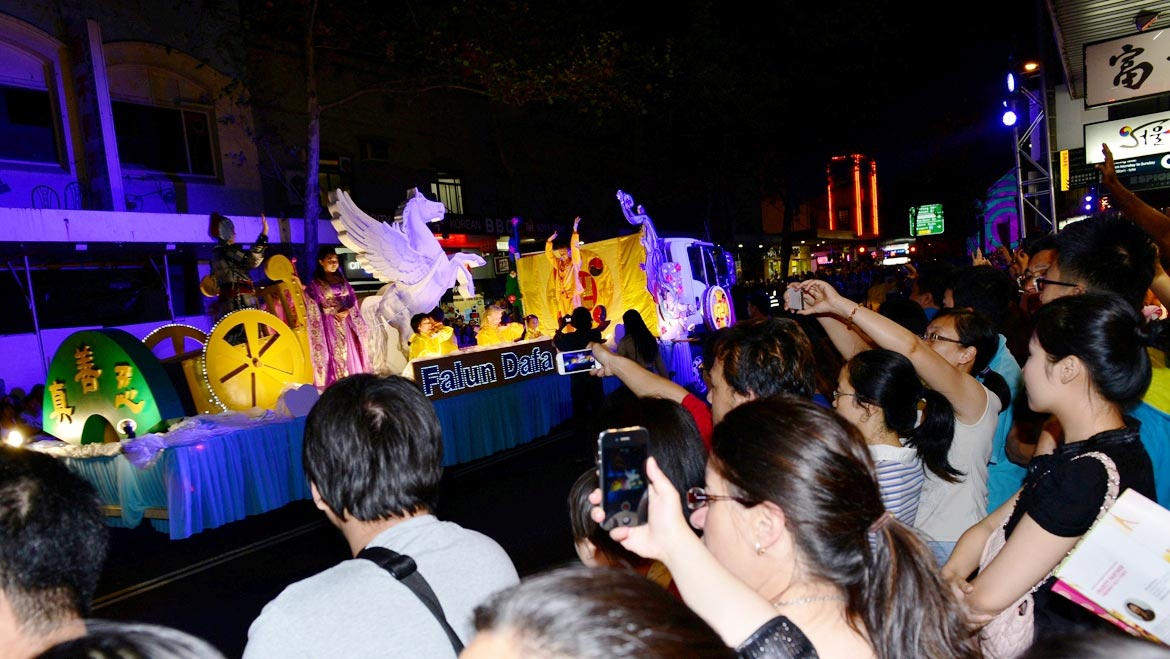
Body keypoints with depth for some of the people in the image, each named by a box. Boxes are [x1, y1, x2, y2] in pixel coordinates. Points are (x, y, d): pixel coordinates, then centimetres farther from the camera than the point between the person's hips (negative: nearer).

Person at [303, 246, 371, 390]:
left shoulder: (342, 280, 13)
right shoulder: (315, 283, -2)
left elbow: (353, 300, 10)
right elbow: (314, 307, -7)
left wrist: (347, 311, -10)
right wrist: (335, 312, -15)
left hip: (346, 322, 5)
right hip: (329, 324, -5)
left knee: (351, 355, 5)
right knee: (334, 356, -7)